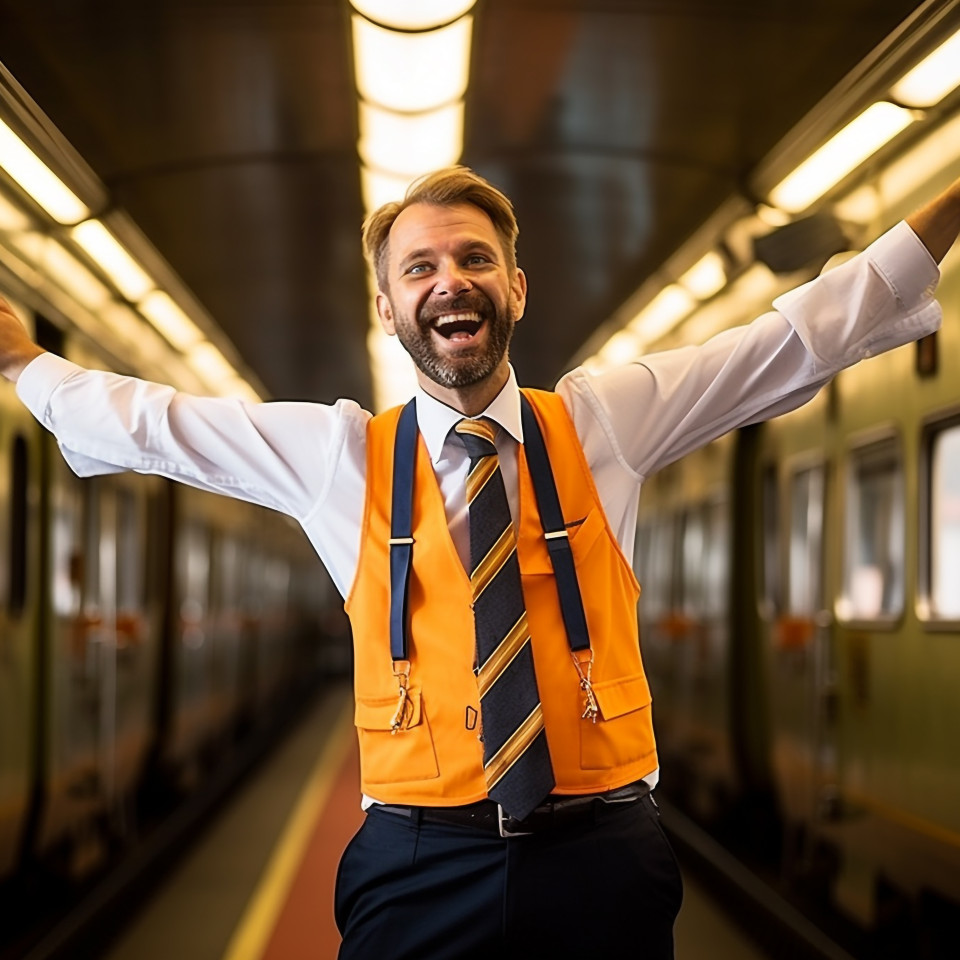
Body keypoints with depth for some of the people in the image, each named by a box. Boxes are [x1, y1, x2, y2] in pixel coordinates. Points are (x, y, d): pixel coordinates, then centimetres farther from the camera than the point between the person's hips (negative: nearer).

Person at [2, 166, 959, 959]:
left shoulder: (604, 422, 3)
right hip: (419, 865, 0)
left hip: (603, 853, 1)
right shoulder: (337, 453, 4)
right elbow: (146, 423, 14)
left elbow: (805, 334, 4)